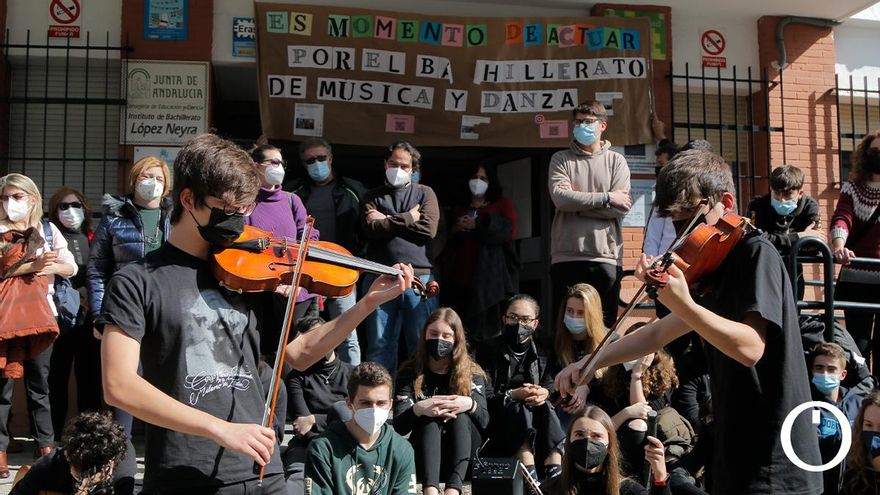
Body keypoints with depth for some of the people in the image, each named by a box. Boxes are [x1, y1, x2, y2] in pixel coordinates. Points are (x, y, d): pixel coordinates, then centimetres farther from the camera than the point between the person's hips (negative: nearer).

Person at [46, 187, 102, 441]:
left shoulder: (92, 240, 17)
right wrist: (72, 295, -12)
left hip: (89, 319, 3)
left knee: (90, 377, 4)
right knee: (57, 377, -2)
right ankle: (53, 438, 5)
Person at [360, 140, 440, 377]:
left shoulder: (424, 193, 15)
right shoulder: (372, 196, 16)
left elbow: (428, 229, -3)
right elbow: (371, 229, -4)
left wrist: (387, 220, 0)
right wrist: (408, 218, -2)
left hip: (418, 276, 0)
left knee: (423, 343, 0)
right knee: (380, 344, 2)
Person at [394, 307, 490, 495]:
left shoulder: (472, 373, 2)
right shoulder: (410, 373, -1)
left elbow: (484, 421, -7)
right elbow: (399, 426, -11)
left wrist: (470, 405, -31)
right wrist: (418, 409, -33)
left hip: (462, 450, 1)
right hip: (422, 452, 0)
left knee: (460, 416, -28)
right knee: (429, 421, -30)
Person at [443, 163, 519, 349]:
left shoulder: (502, 204, 14)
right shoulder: (459, 210, 26)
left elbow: (509, 231, -4)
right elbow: (447, 244, 25)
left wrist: (477, 225, -8)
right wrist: (454, 230, 4)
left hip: (491, 276, -4)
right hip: (462, 276, 4)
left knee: (490, 329, -11)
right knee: (464, 331, -5)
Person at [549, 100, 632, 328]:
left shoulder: (616, 161, 9)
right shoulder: (561, 159, 10)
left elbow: (621, 207, -5)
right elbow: (560, 198, -9)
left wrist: (575, 200, -7)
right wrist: (606, 197, -9)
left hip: (605, 257, 0)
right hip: (566, 256, 0)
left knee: (605, 325, 3)